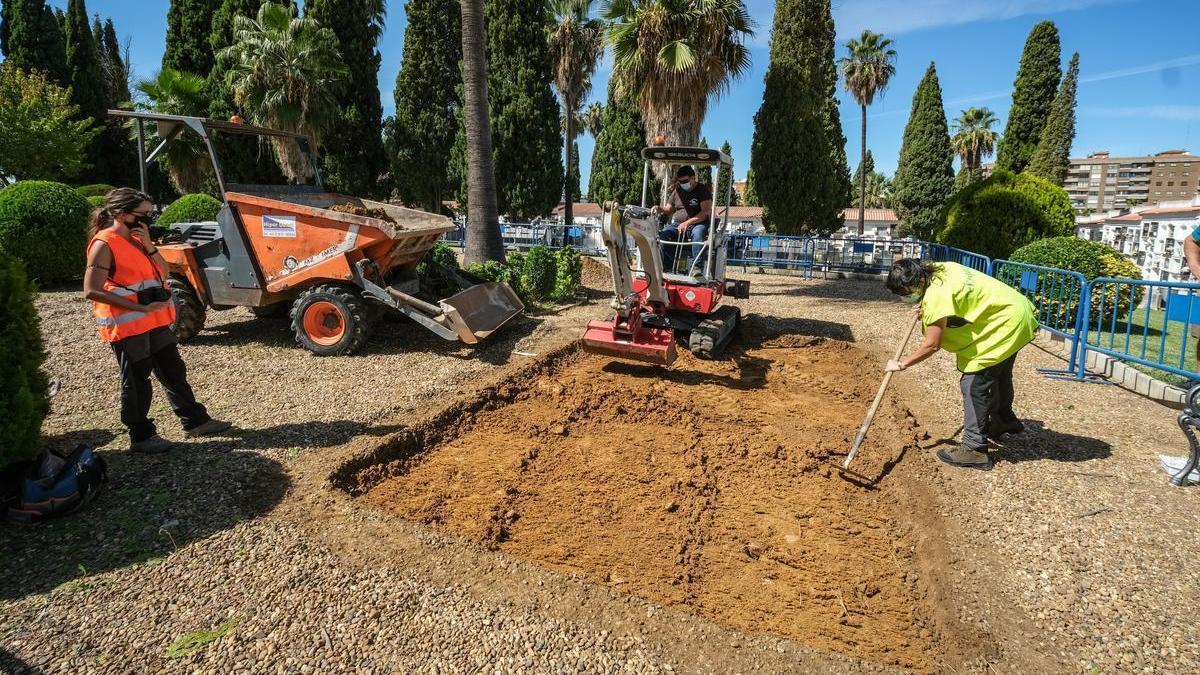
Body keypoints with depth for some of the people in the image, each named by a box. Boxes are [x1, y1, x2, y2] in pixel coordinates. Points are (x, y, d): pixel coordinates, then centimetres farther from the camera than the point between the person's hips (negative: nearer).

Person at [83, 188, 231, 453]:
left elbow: (165, 271, 4)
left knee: (174, 372, 14)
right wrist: (141, 307, -22)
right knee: (136, 382, 4)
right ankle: (141, 437, 17)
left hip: (156, 322, 8)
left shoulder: (136, 239, 10)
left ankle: (195, 421, 25)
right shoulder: (104, 245, -14)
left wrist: (149, 245, -11)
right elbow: (92, 291, -20)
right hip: (127, 326, -8)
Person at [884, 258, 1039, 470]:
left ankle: (974, 449, -4)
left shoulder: (936, 295, -29)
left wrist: (901, 364, -14)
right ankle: (1004, 420, 52)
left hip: (1006, 323, -10)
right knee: (997, 373, 28)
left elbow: (931, 345, -25)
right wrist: (926, 310, 3)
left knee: (974, 383, -9)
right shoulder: (940, 270, -2)